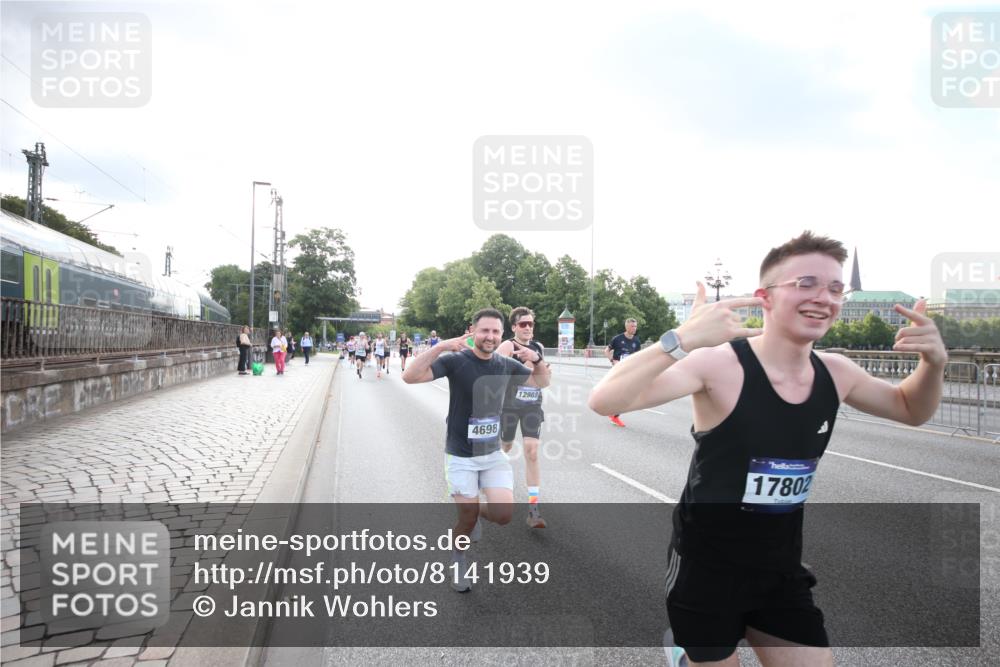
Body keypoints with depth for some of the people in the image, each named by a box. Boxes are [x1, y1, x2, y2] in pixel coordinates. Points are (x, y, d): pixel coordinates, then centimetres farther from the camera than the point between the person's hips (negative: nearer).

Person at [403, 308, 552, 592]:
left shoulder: (506, 364, -1)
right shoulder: (456, 361, -15)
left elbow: (542, 382, 12)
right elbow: (410, 377, -26)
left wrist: (536, 359, -9)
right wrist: (440, 347, -37)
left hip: (494, 453, 4)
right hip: (461, 456, -3)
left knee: (503, 515, -9)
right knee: (467, 519, 3)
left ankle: (477, 511, 27)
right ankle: (459, 561, 36)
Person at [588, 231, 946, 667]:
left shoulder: (835, 375, -4)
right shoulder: (720, 365, -23)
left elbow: (911, 410, 16)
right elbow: (604, 402, -34)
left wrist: (934, 361, -5)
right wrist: (683, 339, -47)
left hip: (781, 570, 5)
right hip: (705, 568, -5)